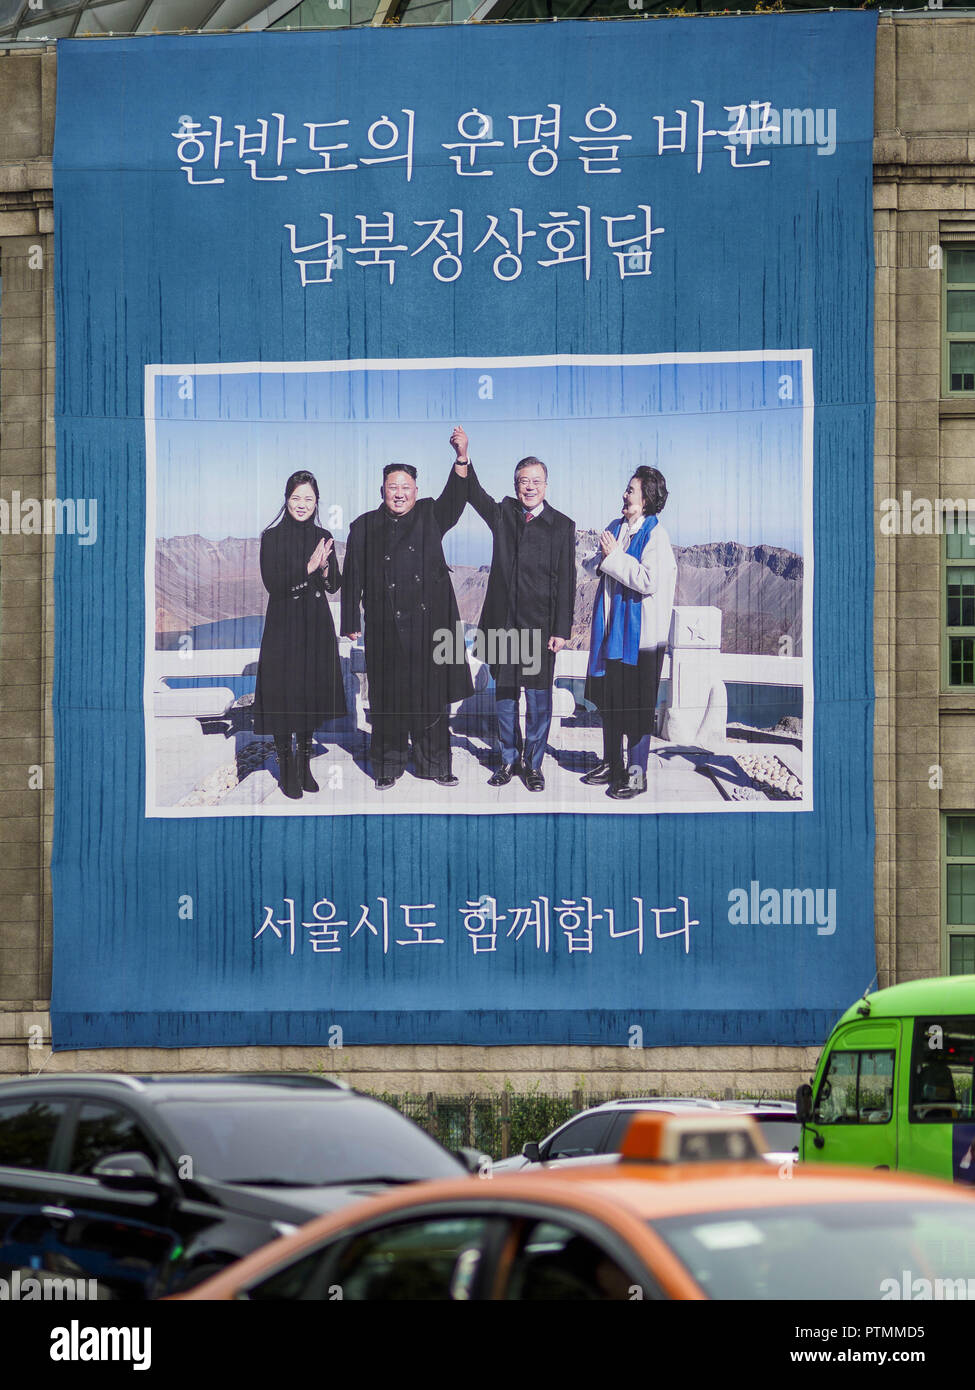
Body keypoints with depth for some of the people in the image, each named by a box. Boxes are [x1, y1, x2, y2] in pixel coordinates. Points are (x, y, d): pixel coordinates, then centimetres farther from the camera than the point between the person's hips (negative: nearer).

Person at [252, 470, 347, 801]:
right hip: (284, 624, -4)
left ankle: (305, 767, 18)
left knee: (312, 695, 8)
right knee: (285, 696, -4)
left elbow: (334, 586, 8)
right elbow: (273, 583, -14)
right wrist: (308, 567, -22)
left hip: (316, 625, 4)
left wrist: (325, 570, -13)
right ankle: (287, 770, 4)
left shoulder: (324, 537, 7)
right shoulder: (273, 538, -6)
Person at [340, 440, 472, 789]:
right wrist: (351, 622, 3)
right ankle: (388, 766, 11)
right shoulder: (365, 527, 7)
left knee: (432, 695, 2)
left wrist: (461, 459, -23)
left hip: (429, 622, 1)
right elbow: (353, 578, 8)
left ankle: (434, 764, 11)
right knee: (388, 696, 1)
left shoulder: (430, 517, 9)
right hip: (386, 627, -1)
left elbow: (454, 500, -9)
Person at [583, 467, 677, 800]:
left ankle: (637, 773, 5)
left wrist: (615, 557, -18)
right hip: (612, 631, 8)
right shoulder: (615, 528, 10)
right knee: (609, 699, 14)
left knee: (637, 706, -2)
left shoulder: (656, 536, -12)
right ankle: (612, 763, 26)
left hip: (641, 635, -8)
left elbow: (650, 581, -23)